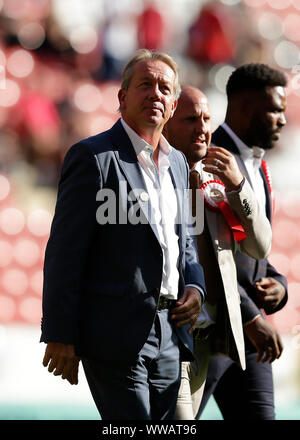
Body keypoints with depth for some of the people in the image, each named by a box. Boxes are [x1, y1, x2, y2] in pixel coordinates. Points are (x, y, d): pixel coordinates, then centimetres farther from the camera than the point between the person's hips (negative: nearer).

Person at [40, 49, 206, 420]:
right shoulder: (93, 157, -7)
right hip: (115, 334, -8)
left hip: (168, 334, 8)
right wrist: (60, 335, -13)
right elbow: (64, 253, -10)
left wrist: (194, 286, 4)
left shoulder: (177, 162, 17)